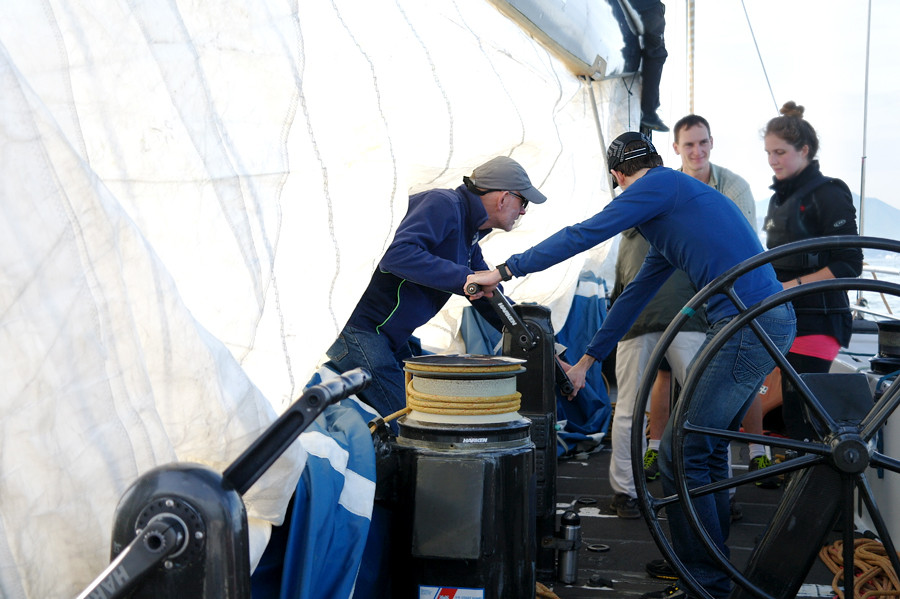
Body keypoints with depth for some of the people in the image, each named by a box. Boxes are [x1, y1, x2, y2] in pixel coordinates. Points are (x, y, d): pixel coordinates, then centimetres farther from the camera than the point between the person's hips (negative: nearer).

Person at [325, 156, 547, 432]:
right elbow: (398, 255, -29)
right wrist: (463, 277, -26)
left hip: (392, 338, 10)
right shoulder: (443, 203, -14)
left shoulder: (469, 238, 16)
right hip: (360, 325, -10)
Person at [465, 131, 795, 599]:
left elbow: (584, 234, -11)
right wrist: (587, 361, 30)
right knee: (706, 448, 18)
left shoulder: (659, 185, -4)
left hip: (749, 325, -10)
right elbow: (636, 294, 27)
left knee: (680, 454, -6)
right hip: (764, 324, 10)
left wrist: (505, 271, -6)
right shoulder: (673, 201, 25)